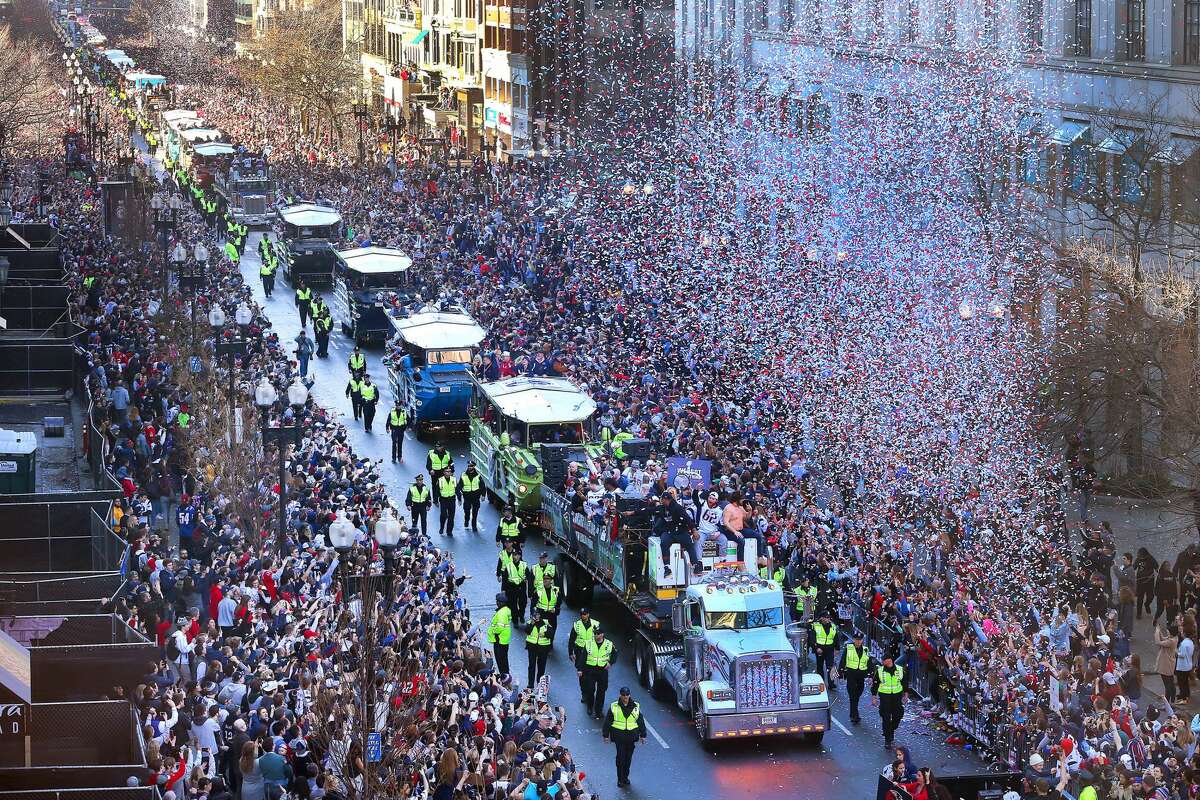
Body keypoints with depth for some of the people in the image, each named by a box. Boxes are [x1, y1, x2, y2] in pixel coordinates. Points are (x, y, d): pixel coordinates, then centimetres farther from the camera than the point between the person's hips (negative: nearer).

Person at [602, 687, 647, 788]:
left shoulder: (635, 707, 4)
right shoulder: (614, 707, -1)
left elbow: (641, 721, 11)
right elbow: (607, 721, 5)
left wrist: (643, 735, 12)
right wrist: (606, 735, 4)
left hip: (632, 735, 2)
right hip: (618, 735, -2)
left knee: (629, 757, 7)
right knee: (621, 757, -7)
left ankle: (626, 776, 22)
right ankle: (620, 779, 0)